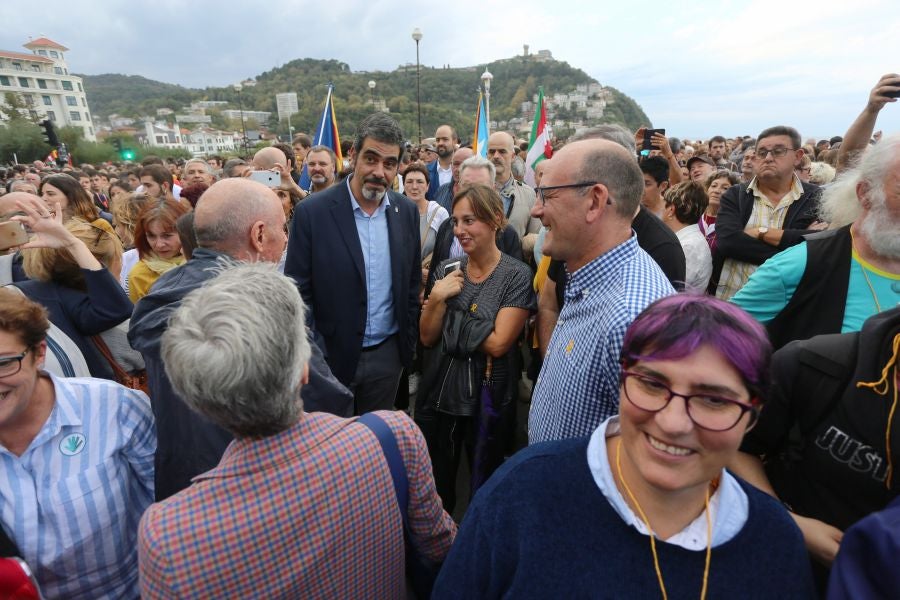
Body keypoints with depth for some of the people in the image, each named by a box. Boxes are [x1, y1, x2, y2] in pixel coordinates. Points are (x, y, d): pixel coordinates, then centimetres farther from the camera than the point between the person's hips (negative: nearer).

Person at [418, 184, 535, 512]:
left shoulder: (517, 275, -12)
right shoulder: (447, 269, 1)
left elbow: (498, 344, -18)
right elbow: (427, 337, 1)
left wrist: (453, 319, -9)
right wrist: (437, 299, -15)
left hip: (488, 393, -3)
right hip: (442, 389, 4)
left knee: (485, 482, 15)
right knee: (438, 478, 17)